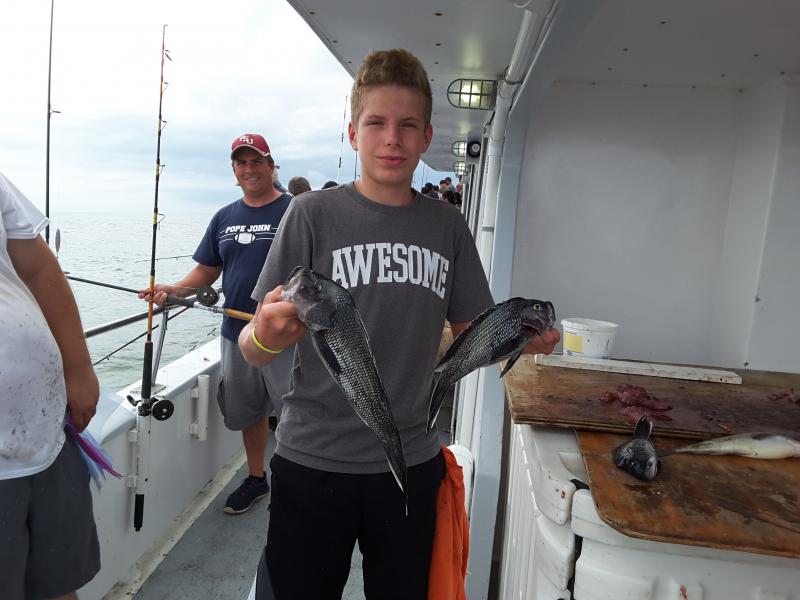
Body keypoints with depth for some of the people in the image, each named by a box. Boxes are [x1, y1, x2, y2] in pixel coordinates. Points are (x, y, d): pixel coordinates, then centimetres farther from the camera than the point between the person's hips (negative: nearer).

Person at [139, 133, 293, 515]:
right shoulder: (224, 218, 12)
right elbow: (207, 271, 14)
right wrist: (173, 290, -4)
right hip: (237, 331, 6)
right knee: (248, 411, 18)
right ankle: (256, 478, 38)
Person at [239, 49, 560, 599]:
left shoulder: (447, 225, 1)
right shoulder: (314, 213, -8)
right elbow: (252, 352, -10)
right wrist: (267, 336, -32)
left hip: (411, 462, 3)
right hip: (313, 462, -2)